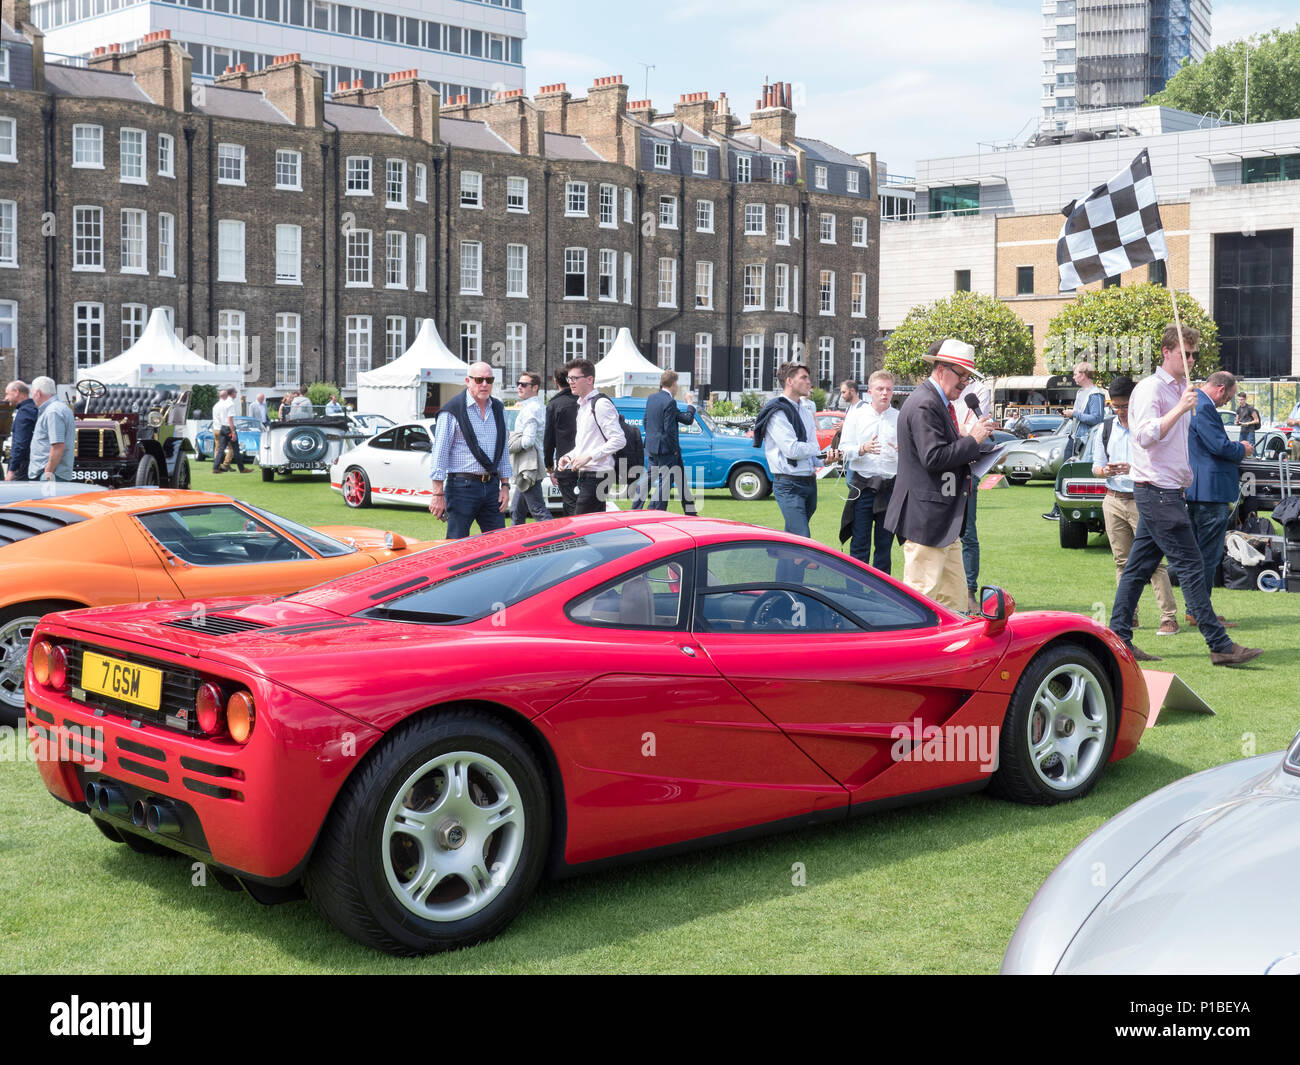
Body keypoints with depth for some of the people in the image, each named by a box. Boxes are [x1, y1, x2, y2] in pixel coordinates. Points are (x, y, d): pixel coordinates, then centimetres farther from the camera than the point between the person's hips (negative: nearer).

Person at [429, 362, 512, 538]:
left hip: (491, 486, 6)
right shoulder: (452, 411, -6)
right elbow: (440, 454, -7)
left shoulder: (498, 409, 13)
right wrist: (438, 494, -11)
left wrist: (505, 485, 13)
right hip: (462, 487, -6)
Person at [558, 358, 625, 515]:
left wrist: (588, 456, -20)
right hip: (584, 476, 10)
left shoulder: (601, 404, -12)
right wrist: (568, 456, 10)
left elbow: (619, 440, -19)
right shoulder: (582, 405, 19)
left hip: (597, 477, -10)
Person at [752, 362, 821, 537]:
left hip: (810, 482, 8)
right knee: (802, 538, -15)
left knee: (792, 535, 13)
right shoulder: (776, 412, -11)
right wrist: (816, 448, -1)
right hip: (789, 485, -8)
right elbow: (793, 450, -18)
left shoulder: (805, 409, 16)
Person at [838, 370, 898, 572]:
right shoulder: (856, 414, 4)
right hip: (863, 485, -2)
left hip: (890, 486, 2)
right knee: (860, 543, -2)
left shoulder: (899, 418, 7)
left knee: (885, 544, 7)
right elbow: (844, 449, 0)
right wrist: (863, 449, -19)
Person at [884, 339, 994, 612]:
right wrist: (972, 440, -15)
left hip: (945, 522, 11)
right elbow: (933, 457, -23)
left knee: (954, 598, 12)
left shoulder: (939, 404, 18)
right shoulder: (924, 406, -15)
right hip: (925, 519, -11)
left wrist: (967, 441, 8)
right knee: (921, 599, -7)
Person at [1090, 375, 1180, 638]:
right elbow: (1096, 467, 14)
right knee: (1122, 561, 8)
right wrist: (1105, 471, -9)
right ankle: (1129, 616, 15)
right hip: (1113, 501, 5)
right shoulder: (1105, 429, 11)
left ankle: (1169, 617, -6)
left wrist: (1133, 469, -23)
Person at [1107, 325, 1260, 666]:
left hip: (1168, 491, 9)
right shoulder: (1150, 388, -11)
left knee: (1139, 567, 9)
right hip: (1156, 491, -9)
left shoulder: (1180, 389, 19)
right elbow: (1145, 436, -24)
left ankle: (1118, 639, 12)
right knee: (1190, 566, -9)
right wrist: (1180, 409, -28)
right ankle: (1220, 645, -9)